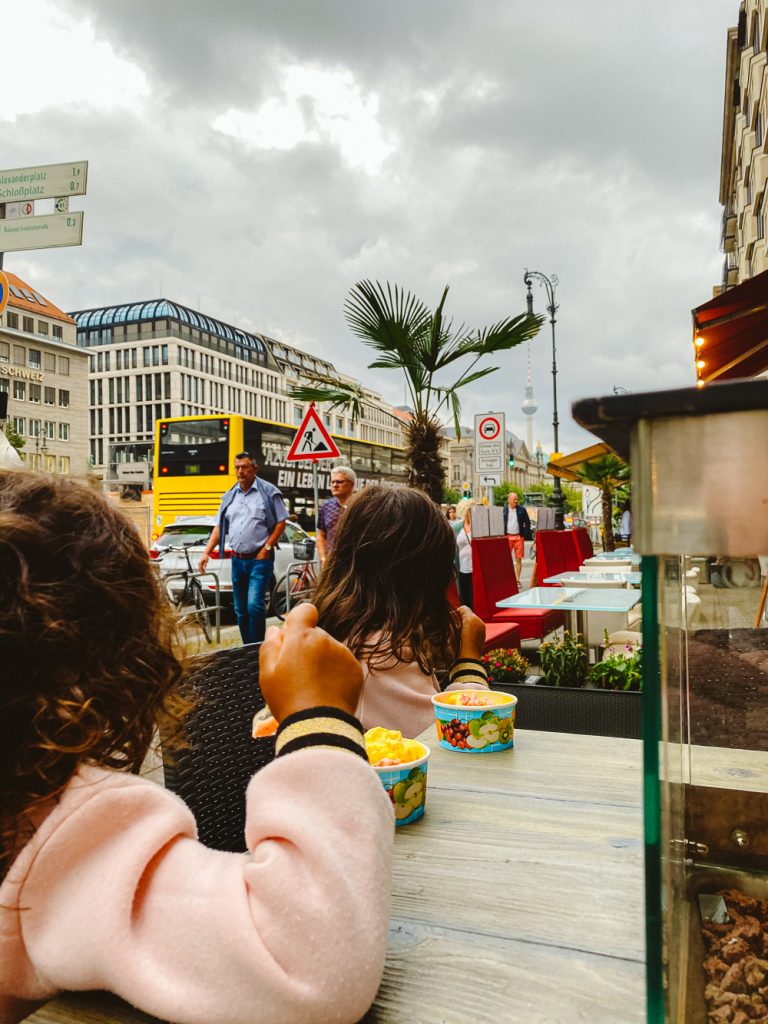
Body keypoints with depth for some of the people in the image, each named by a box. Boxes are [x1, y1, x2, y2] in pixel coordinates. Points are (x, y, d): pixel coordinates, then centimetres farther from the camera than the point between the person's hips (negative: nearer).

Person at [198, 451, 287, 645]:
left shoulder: (268, 491, -3)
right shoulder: (230, 496, 12)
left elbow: (281, 523, -5)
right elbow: (219, 527, 13)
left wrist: (266, 549, -11)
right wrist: (206, 552, 3)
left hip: (259, 559, -6)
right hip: (237, 560, 6)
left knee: (254, 605, -17)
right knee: (240, 610, 11)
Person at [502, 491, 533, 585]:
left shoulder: (521, 510, 4)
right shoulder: (503, 510, 3)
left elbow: (527, 522, 7)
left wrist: (525, 535, -2)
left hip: (519, 537, 1)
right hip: (507, 537, -1)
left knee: (518, 559, 4)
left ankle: (517, 580, 11)